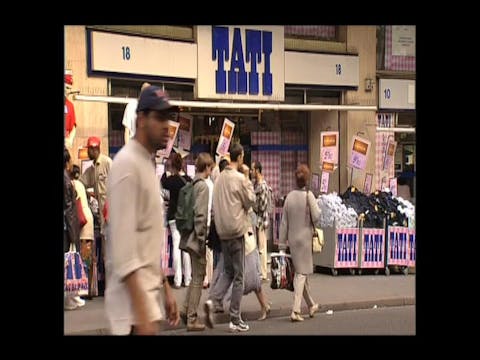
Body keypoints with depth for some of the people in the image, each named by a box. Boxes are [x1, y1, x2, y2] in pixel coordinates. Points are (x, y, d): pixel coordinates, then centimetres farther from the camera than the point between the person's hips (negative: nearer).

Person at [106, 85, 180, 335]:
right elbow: (123, 243, -22)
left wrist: (165, 288, 19)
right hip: (134, 298, -9)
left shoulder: (149, 163, 16)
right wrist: (141, 312, -26)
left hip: (150, 292, 9)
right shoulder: (127, 163, -14)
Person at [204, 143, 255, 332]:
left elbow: (217, 204, 12)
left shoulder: (219, 178, 7)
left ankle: (213, 301, -5)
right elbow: (250, 201, -3)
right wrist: (249, 182, 4)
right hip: (236, 231, -6)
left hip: (222, 231, 6)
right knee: (238, 277, 2)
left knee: (228, 273, 17)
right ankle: (235, 320, 5)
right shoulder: (239, 178, -12)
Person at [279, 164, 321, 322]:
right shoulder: (308, 195, -10)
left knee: (301, 272, 16)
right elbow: (316, 217, -15)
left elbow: (284, 222, 4)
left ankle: (311, 305, 32)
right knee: (302, 273, -3)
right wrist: (316, 208, 6)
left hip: (292, 238, 5)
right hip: (305, 237, -5)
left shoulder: (290, 196, 2)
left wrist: (282, 242, 8)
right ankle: (295, 310, -11)